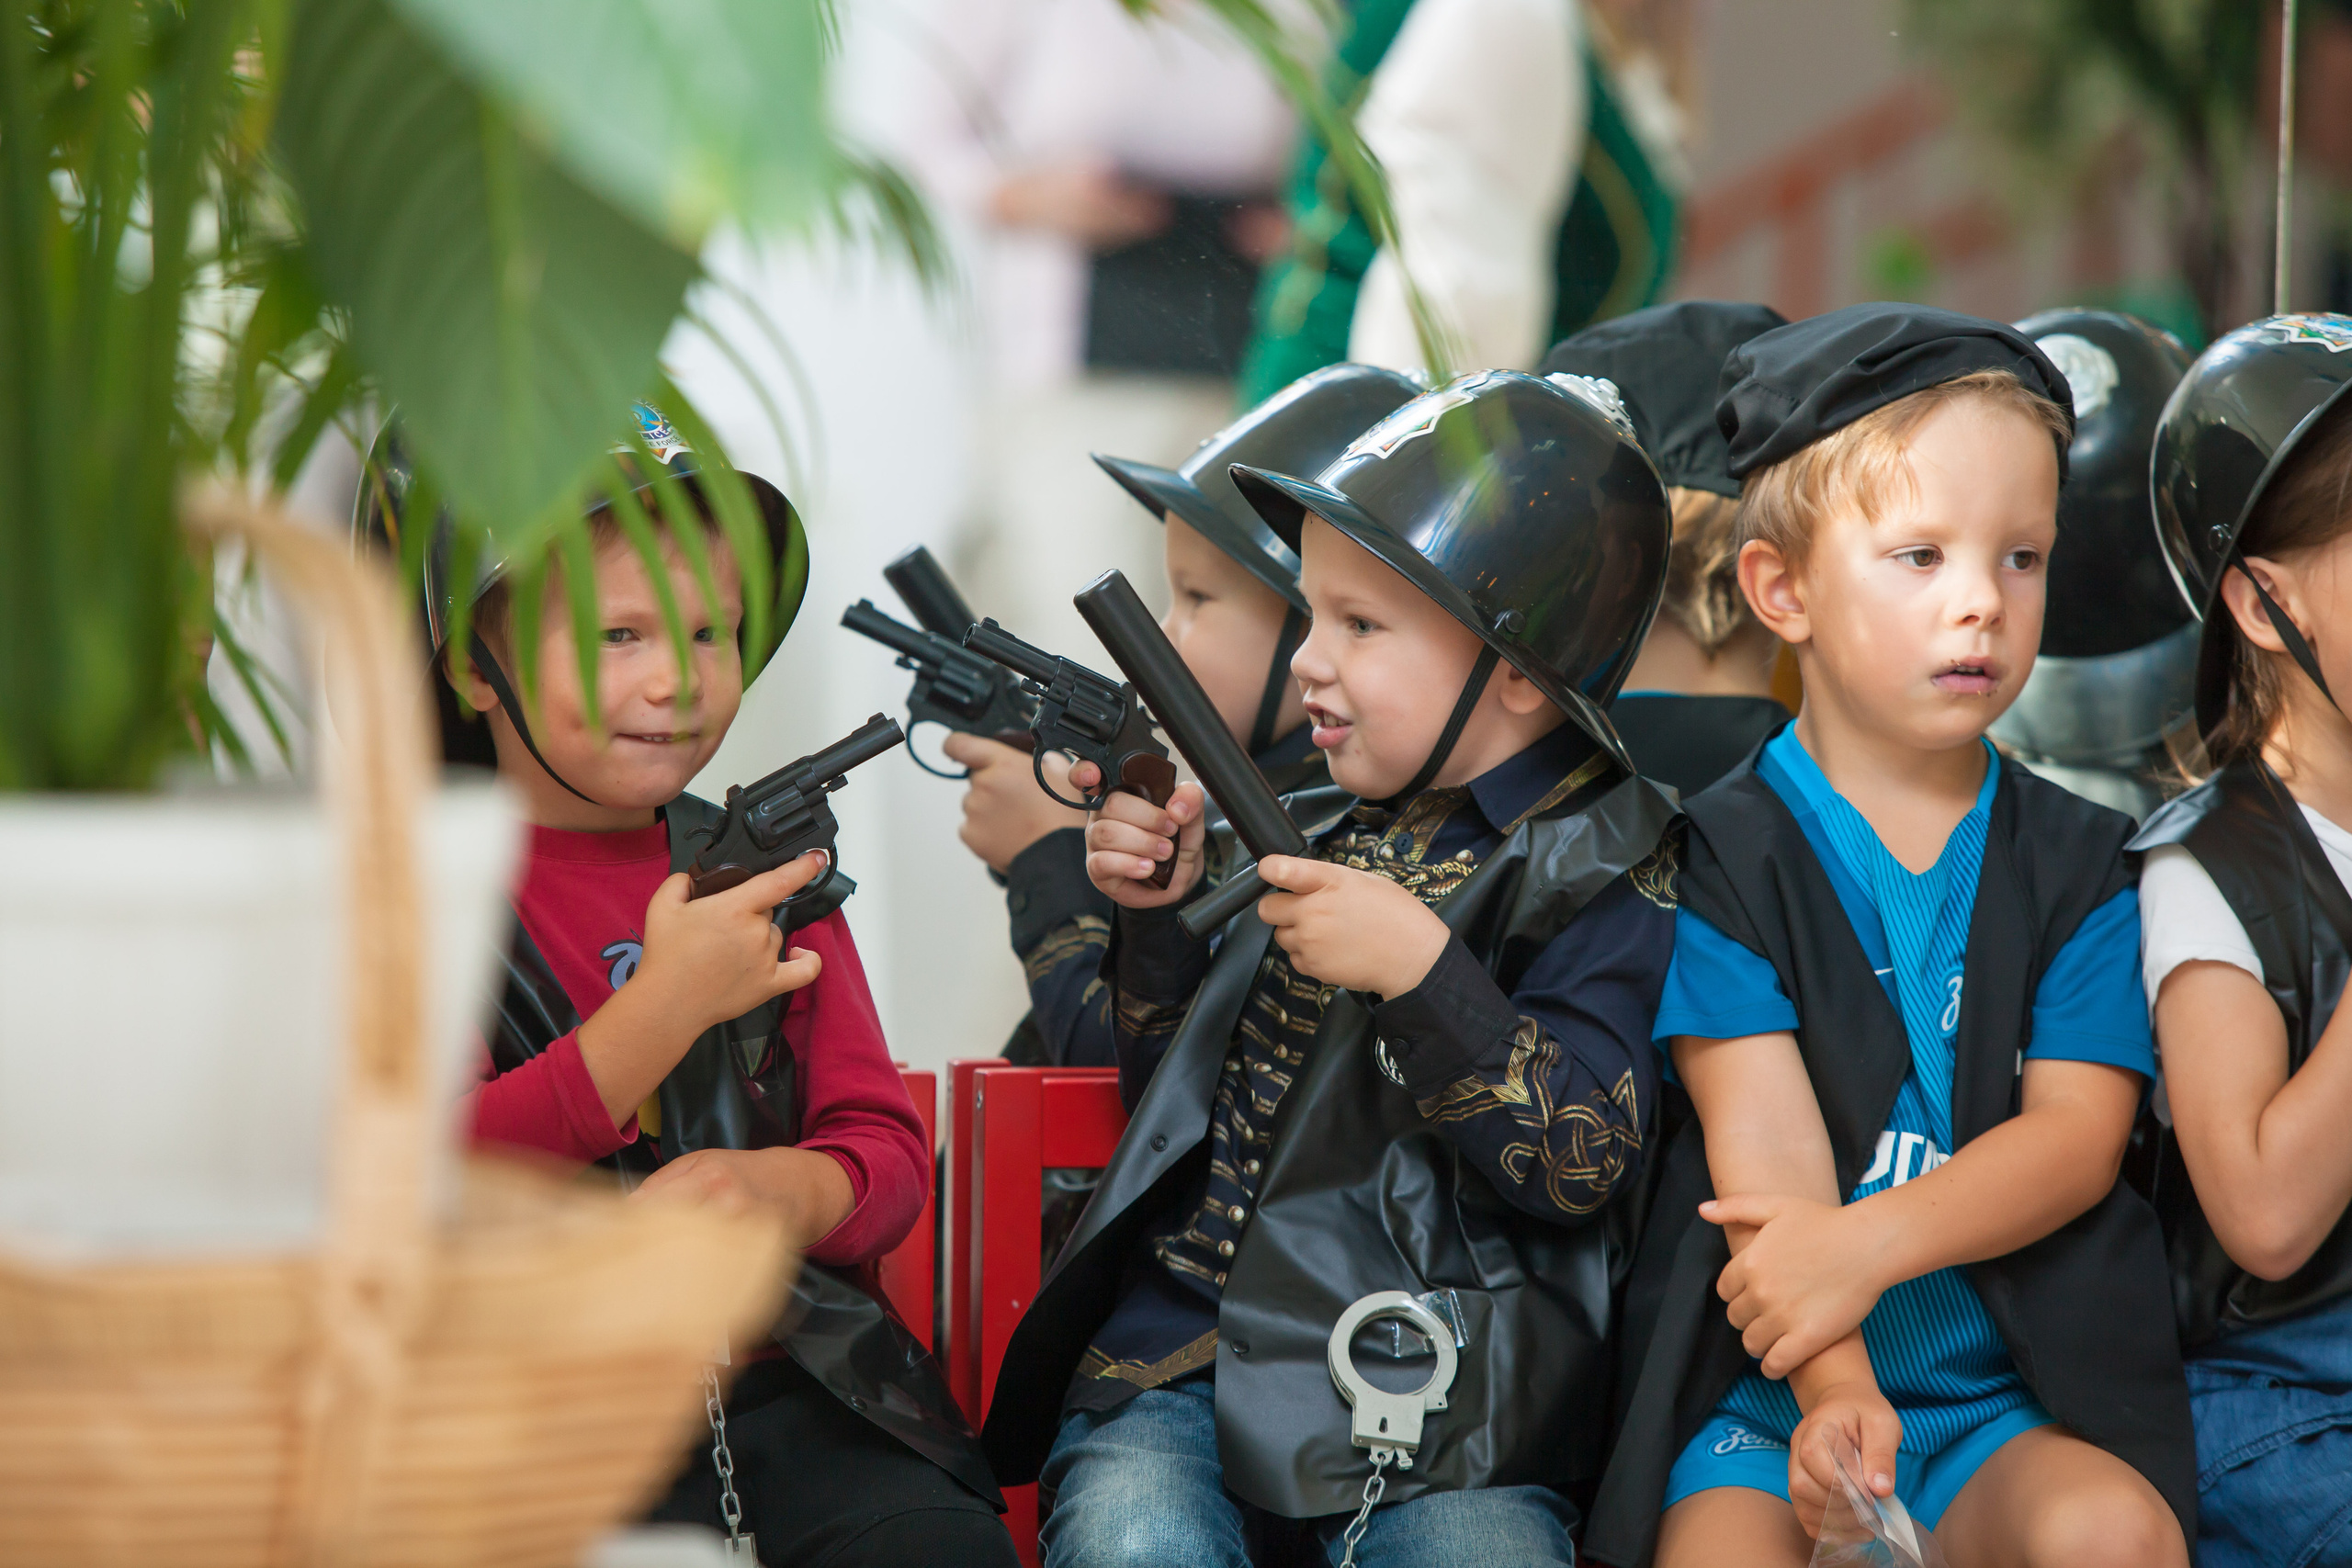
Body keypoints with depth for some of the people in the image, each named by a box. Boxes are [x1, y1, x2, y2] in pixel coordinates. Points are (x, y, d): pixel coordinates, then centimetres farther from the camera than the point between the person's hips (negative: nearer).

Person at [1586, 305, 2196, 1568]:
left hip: (2013, 1396, 2)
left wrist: (1873, 1241, -21)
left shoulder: (2075, 861, 11)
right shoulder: (1726, 856, 3)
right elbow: (1763, 1145, -9)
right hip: (1763, 1398, -2)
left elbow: (2079, 1133, -2)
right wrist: (1834, 1393, -25)